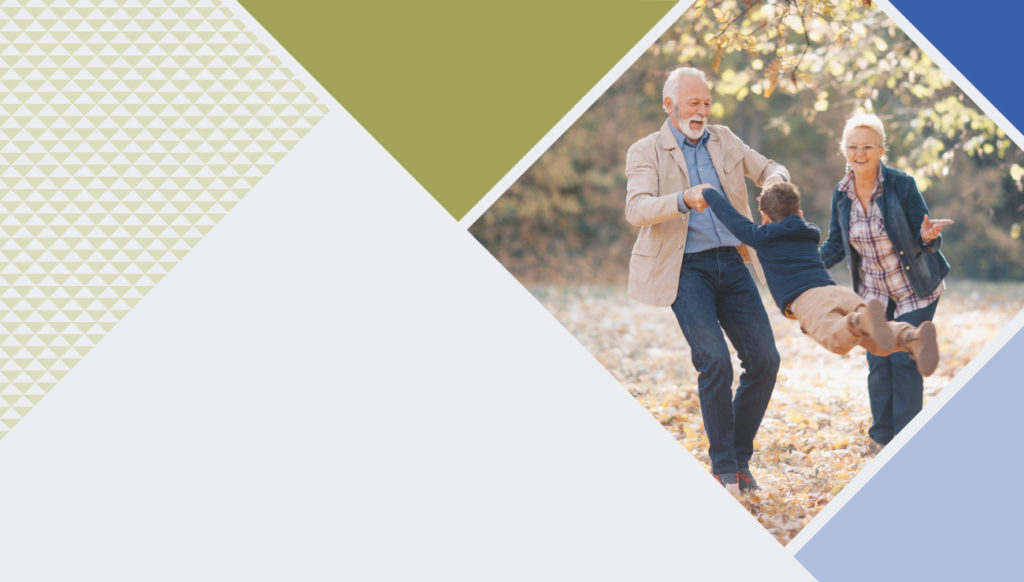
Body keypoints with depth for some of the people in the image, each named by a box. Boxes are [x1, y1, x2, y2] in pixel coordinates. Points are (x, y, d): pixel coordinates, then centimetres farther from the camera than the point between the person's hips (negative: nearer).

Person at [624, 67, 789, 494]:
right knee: (714, 360, -20)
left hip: (731, 262, 5)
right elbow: (636, 210, -16)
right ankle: (723, 467, -5)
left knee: (764, 358, -4)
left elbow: (769, 169, 20)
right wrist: (683, 200, -35)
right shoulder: (645, 152, -1)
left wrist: (774, 180, -6)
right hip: (686, 268, -5)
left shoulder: (723, 140, 14)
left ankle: (740, 458, 12)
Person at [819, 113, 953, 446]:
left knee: (905, 361, -7)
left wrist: (928, 237, -41)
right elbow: (835, 245, 2)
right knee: (879, 364, 2)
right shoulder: (842, 194, -7)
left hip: (915, 290, -4)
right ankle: (883, 443, 15)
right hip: (874, 292, 4)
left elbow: (925, 241, -17)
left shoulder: (901, 185, -21)